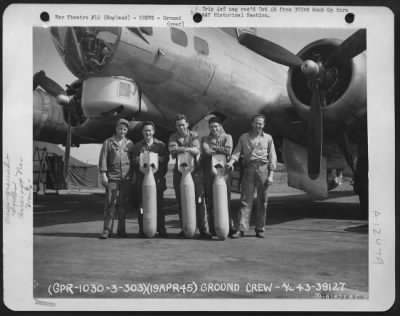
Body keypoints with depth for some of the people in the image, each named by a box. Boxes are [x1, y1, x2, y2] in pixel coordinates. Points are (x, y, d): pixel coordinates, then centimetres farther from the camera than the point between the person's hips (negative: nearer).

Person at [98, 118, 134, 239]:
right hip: (112, 177, -2)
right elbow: (103, 159, 1)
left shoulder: (129, 143, 12)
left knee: (123, 204, 5)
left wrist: (133, 175, 10)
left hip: (126, 178, 2)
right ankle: (107, 230, -1)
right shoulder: (108, 142, 5)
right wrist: (103, 174, -7)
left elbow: (133, 160, 15)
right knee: (110, 204, -5)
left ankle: (121, 229, 14)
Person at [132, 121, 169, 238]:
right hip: (142, 178, 1)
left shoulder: (161, 145, 12)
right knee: (142, 204, -1)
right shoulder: (138, 146, 15)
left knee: (159, 204, -1)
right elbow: (134, 161, 6)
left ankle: (161, 229, 5)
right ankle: (142, 229, 6)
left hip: (157, 178, -1)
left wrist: (155, 158, -10)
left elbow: (165, 159, 1)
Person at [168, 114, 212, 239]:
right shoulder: (173, 137, 10)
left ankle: (203, 229, -2)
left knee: (199, 201, -5)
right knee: (181, 202, 5)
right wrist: (189, 149, -16)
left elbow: (197, 150, -12)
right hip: (179, 171, 2)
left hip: (195, 171, -2)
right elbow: (172, 150, -10)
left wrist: (180, 149, -19)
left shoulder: (194, 135, 6)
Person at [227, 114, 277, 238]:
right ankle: (241, 229, -8)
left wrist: (271, 174, 0)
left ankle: (260, 229, 11)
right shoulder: (244, 137, 14)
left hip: (263, 168, 1)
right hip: (248, 169, 0)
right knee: (245, 200, -6)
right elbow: (237, 152, 4)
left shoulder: (268, 138, 13)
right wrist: (231, 161, -17)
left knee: (262, 201, 3)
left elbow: (272, 157, 9)